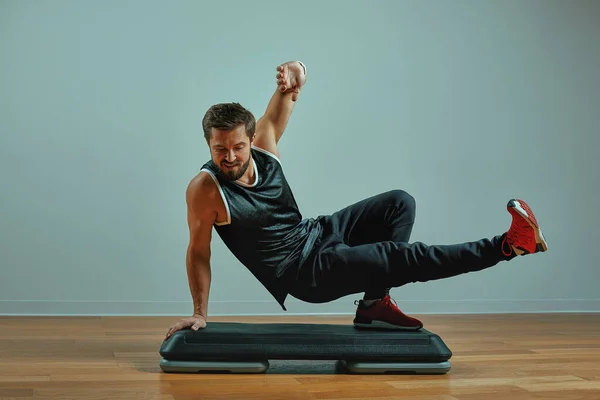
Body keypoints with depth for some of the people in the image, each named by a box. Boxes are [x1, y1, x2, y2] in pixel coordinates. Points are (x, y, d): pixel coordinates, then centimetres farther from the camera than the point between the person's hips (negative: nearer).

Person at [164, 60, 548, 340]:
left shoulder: (264, 147, -7)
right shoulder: (205, 190, -22)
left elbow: (279, 108, 6)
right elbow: (199, 252, -10)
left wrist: (293, 79, -17)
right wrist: (200, 313, -5)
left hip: (317, 232, 7)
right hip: (305, 272, -7)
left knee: (400, 203, 1)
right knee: (406, 258, -18)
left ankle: (374, 304, 0)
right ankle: (506, 246, -6)